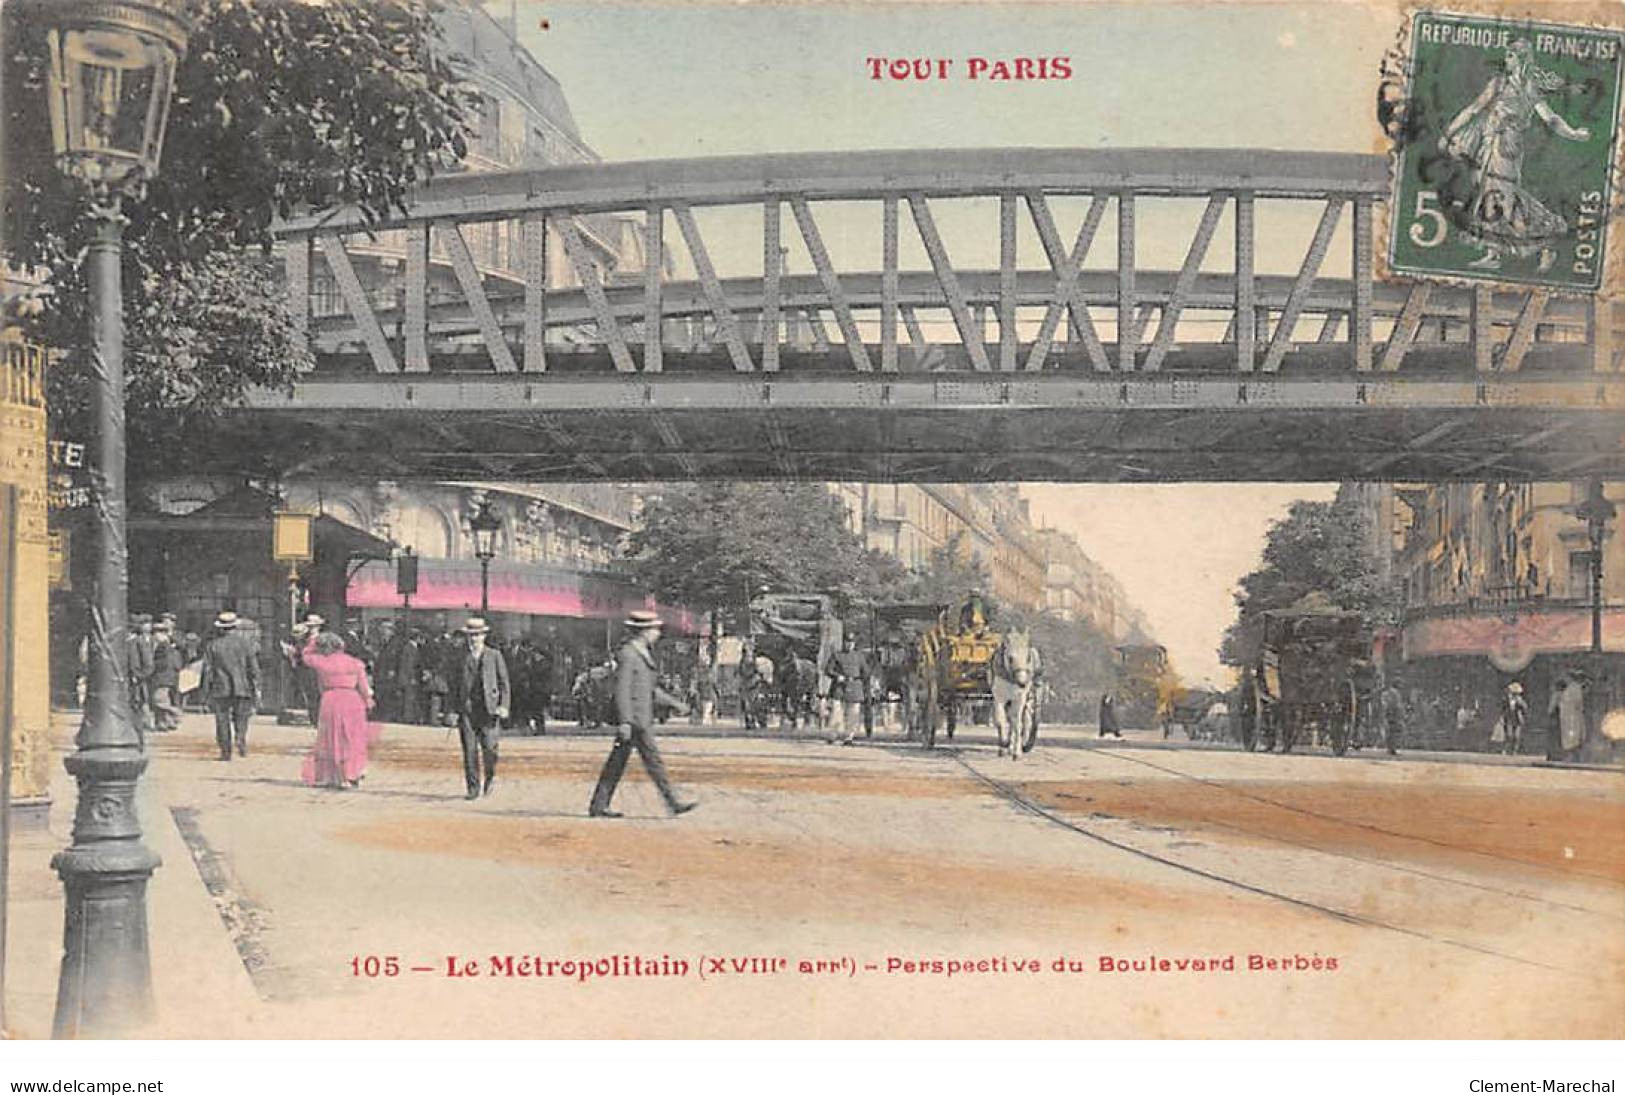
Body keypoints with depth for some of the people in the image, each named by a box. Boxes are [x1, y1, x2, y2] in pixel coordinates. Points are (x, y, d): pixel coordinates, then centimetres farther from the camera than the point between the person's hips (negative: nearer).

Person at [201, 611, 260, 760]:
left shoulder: (213, 645, 0)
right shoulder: (246, 641, 2)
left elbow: (207, 670, 1)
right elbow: (254, 667, 1)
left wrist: (206, 692, 7)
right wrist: (256, 688, 5)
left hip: (221, 689, -1)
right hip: (243, 688, 1)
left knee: (222, 720, 7)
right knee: (241, 718, 12)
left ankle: (226, 752, 5)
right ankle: (241, 739, -12)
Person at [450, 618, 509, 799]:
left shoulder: (494, 655, 7)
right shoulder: (460, 656, 10)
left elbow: (504, 682, 7)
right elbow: (454, 684, 14)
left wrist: (504, 706, -5)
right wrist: (455, 708, 8)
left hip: (488, 708, -1)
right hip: (466, 708, 1)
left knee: (489, 747, -6)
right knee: (469, 748, -5)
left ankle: (490, 776, 23)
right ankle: (473, 788, 0)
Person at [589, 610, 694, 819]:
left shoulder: (643, 653, 17)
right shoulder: (628, 654, -14)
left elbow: (650, 689, 24)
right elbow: (622, 689, -18)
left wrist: (674, 703, 24)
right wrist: (625, 722, -22)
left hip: (642, 718, 10)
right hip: (635, 718, -10)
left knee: (617, 762, 9)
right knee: (653, 760, -5)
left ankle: (599, 806, 12)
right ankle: (673, 803, -1)